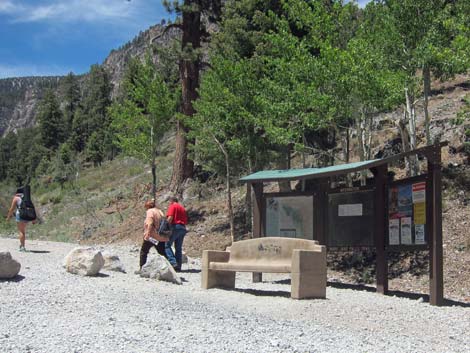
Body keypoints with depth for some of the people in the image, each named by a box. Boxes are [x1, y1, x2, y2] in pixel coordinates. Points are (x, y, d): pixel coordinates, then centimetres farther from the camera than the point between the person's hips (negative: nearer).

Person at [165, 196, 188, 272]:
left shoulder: (172, 206, 0)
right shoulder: (182, 208, 23)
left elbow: (170, 217, -13)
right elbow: (186, 221, 19)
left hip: (175, 227, -7)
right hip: (183, 228, 7)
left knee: (167, 245, -5)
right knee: (178, 248, 9)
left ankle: (173, 262, -19)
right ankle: (178, 267, 7)